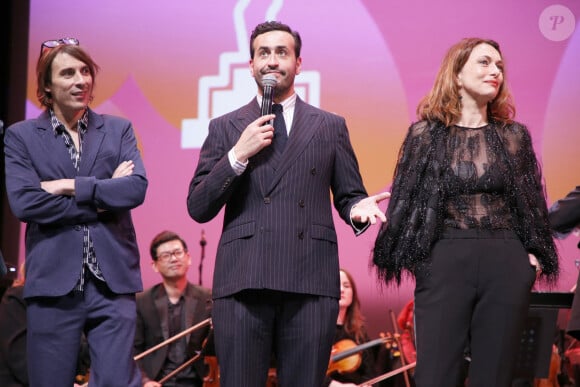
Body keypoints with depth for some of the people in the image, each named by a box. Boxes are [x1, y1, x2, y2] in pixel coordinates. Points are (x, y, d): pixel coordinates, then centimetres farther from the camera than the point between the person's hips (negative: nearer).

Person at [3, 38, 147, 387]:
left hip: (113, 279, 1)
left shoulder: (119, 130, 11)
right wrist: (102, 199, -7)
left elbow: (137, 188, -5)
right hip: (53, 281, -1)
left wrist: (70, 186, -9)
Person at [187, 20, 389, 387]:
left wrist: (358, 208, -9)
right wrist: (238, 155, -7)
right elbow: (198, 208, 5)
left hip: (312, 279, 0)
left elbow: (348, 194, 14)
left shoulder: (331, 126, 13)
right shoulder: (225, 128, 12)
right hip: (242, 279, 0)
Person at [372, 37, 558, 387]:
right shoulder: (426, 133, 5)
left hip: (506, 262, 2)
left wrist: (534, 254, 2)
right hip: (444, 261, -2)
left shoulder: (514, 135, 11)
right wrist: (409, 255, -3)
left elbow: (532, 203, 13)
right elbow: (406, 199, 5)